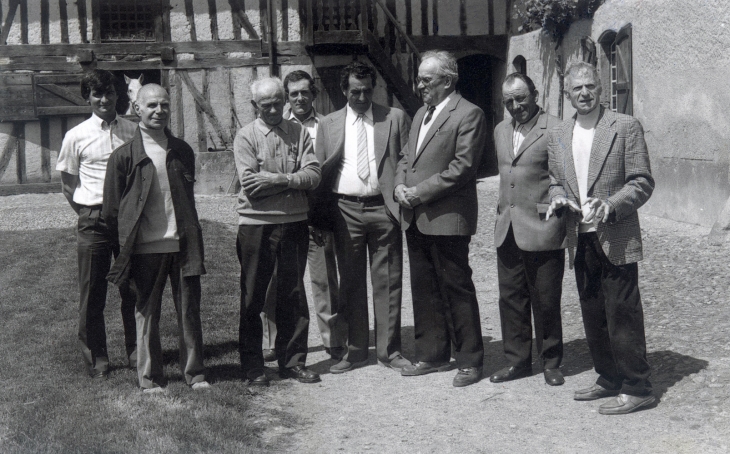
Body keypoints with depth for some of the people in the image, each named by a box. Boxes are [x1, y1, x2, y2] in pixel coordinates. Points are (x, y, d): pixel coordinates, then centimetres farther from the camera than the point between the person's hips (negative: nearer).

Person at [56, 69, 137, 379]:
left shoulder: (132, 131, 5)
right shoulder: (76, 136, 0)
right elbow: (67, 184, 10)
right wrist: (88, 213, 3)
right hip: (94, 221, -1)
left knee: (133, 290, 7)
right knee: (92, 294, 4)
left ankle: (136, 352, 21)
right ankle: (96, 359, 16)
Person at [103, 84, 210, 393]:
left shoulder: (182, 151, 10)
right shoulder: (124, 156, -2)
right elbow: (112, 210, 1)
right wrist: (125, 248, 2)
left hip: (183, 243, 3)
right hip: (145, 248, -3)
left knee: (189, 310, 6)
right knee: (146, 312, 6)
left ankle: (194, 373, 18)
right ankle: (149, 378, 17)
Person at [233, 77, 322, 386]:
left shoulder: (299, 133, 7)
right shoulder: (246, 136, -1)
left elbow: (313, 176, -4)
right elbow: (250, 184, -13)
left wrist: (276, 178, -16)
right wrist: (293, 180, -10)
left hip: (294, 222, 3)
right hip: (256, 224, -3)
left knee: (293, 294, 10)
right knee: (252, 297, 5)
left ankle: (293, 361, 22)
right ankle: (252, 366, 16)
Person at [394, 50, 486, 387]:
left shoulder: (468, 115, -8)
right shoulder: (421, 114, 19)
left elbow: (462, 167, -16)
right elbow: (406, 157, 22)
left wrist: (420, 192, -16)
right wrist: (400, 185, 2)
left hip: (446, 218, -8)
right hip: (415, 218, 8)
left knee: (457, 289, -1)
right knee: (424, 290, 13)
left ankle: (470, 361, 10)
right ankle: (432, 355, 24)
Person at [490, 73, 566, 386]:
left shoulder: (555, 130, -8)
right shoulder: (501, 131, 15)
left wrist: (559, 208, -12)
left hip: (542, 229, -6)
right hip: (507, 229, 6)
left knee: (545, 301, 3)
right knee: (510, 298, 10)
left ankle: (551, 362, 19)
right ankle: (517, 360, 23)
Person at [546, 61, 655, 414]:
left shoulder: (625, 127, -4)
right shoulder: (558, 136, 11)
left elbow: (642, 182, -7)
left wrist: (609, 206, -22)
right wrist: (557, 199, -3)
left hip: (616, 240, -6)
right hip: (581, 240, 6)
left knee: (622, 315, -3)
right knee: (593, 316, 13)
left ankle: (635, 388, 6)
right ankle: (609, 379, 27)